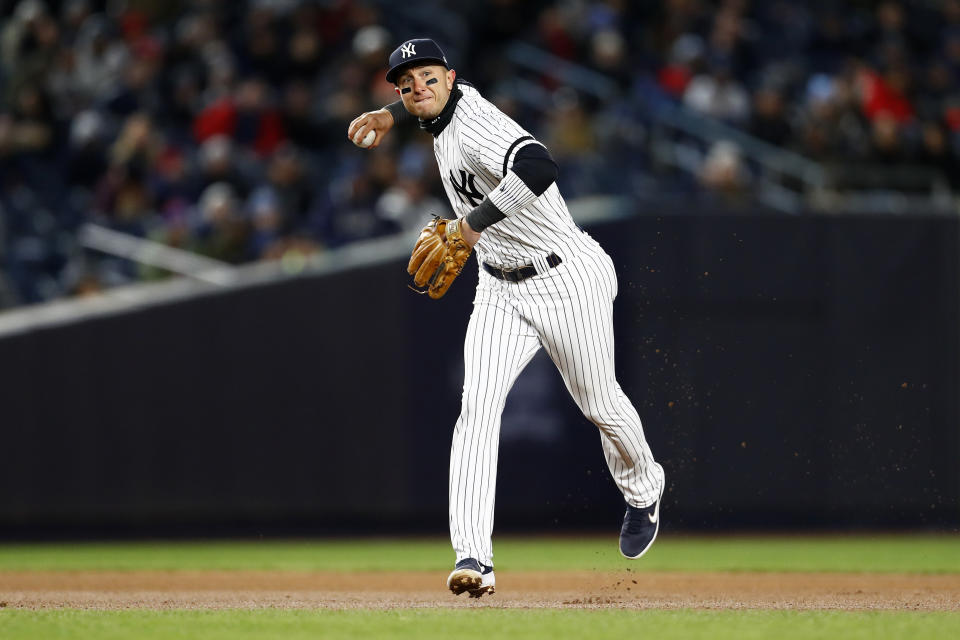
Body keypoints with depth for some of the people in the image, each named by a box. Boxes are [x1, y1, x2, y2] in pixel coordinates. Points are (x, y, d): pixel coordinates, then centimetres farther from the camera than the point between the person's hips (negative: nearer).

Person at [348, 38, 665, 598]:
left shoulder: (475, 132, -27)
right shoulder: (457, 99, 2)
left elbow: (538, 168, -48)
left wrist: (474, 223, -38)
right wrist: (391, 116, 18)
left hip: (568, 282, -8)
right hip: (501, 293, 8)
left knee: (601, 405, 11)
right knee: (478, 406, -13)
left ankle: (644, 492, 45)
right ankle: (474, 558, -24)